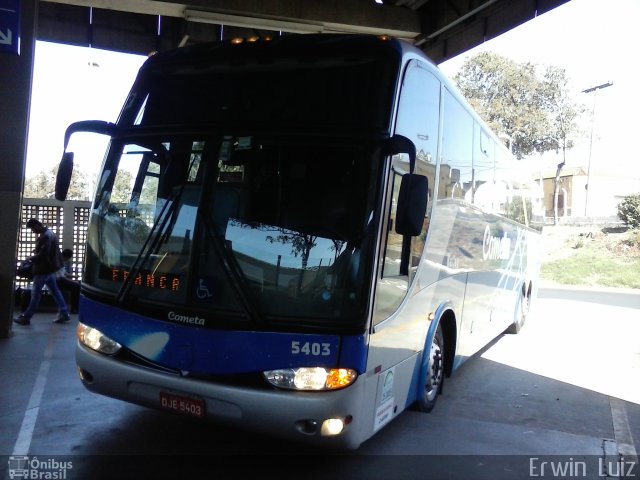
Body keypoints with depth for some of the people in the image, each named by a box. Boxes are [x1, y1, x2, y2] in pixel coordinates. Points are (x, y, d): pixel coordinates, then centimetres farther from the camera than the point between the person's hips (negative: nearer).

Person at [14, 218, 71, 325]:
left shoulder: (46, 236, -21)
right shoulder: (48, 233, 12)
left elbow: (43, 254, -25)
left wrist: (31, 258, -11)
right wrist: (36, 251, 7)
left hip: (44, 268, -10)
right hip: (50, 267, 10)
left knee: (35, 292, -3)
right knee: (55, 290, 11)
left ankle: (26, 317, 4)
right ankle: (64, 313, 13)